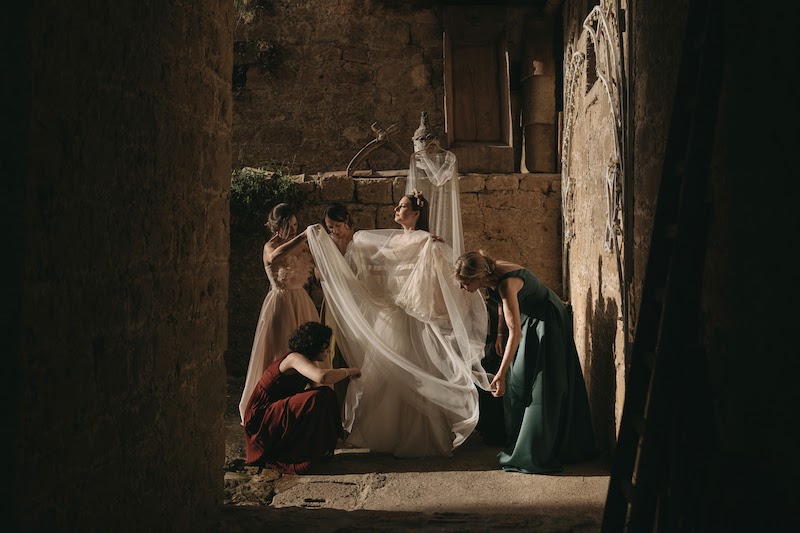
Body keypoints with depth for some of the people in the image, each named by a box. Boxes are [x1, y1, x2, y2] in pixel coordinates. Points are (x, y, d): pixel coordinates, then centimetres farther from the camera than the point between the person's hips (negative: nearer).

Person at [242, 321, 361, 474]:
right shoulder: (294, 358, -20)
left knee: (325, 395, 2)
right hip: (261, 416, -10)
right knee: (318, 398, -25)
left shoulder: (302, 361, 11)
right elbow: (322, 377, -37)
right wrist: (348, 371, -24)